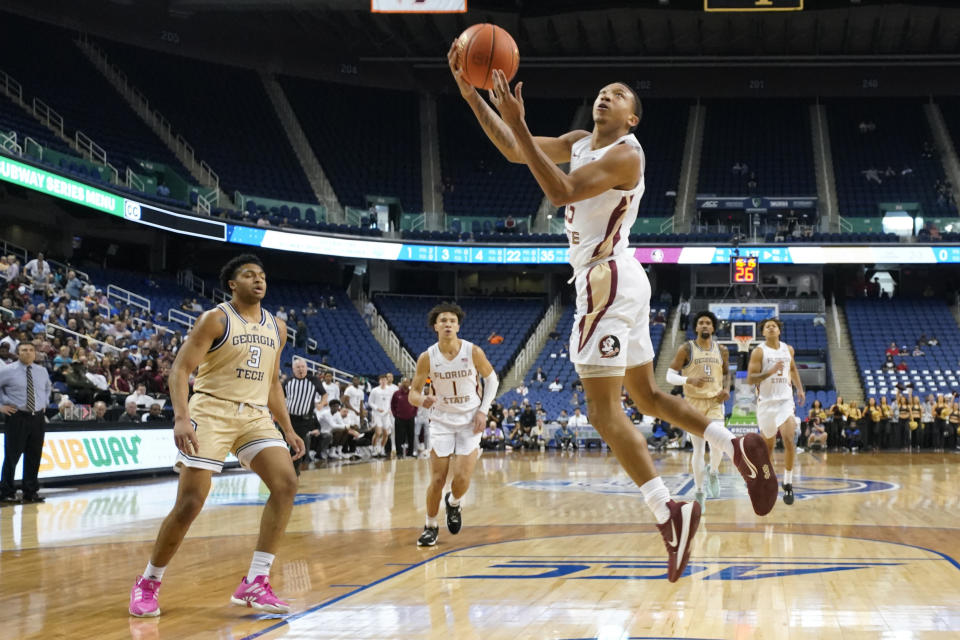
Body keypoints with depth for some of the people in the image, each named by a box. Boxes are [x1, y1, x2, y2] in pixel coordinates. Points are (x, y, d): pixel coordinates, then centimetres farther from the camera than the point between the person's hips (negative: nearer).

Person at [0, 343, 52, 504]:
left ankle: (31, 492, 18)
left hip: (37, 418, 5)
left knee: (34, 456, 8)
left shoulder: (42, 372, 11)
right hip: (17, 417, -5)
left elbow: (48, 387, 31)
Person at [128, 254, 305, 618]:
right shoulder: (215, 319, -6)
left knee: (286, 483, -15)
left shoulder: (276, 328, 12)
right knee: (190, 503, -9)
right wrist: (181, 417, -25)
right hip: (212, 411, -5)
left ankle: (254, 583, -10)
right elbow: (180, 369, -11)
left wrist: (287, 429, 14)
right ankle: (148, 583, 12)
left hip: (256, 415, 5)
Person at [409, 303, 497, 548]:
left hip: (470, 421, 0)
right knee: (437, 479, -2)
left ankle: (453, 503, 26)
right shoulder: (427, 358, -11)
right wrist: (421, 400, -27)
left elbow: (491, 379, 3)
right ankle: (430, 526, 19)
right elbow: (413, 392, -3)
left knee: (462, 478, -10)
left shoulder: (473, 352, -12)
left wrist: (483, 411, -6)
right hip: (442, 420, 1)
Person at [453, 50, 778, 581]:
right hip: (615, 280, 10)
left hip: (607, 279, -10)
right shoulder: (580, 143, 14)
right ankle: (738, 448, 14)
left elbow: (561, 192, -25)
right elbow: (514, 152, 13)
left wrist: (517, 123, -28)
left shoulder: (626, 153, -12)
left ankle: (668, 512, -16)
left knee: (603, 408, -12)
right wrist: (470, 93, 4)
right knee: (644, 395, 17)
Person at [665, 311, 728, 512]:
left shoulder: (721, 350, 6)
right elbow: (670, 376, -6)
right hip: (693, 403, -2)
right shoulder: (686, 349, -4)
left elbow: (726, 373, 21)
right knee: (698, 449, -1)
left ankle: (713, 472, 18)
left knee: (717, 445, -15)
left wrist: (726, 389, 1)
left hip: (715, 403, 2)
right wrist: (689, 380, -23)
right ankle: (699, 492, 11)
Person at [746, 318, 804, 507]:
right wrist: (770, 372, -25)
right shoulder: (759, 351, -6)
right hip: (766, 401, -2)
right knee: (768, 443, 10)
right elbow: (750, 379, -12)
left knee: (789, 440, -15)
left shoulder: (788, 349, 8)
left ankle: (788, 483, -8)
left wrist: (799, 388, 19)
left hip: (785, 400, 2)